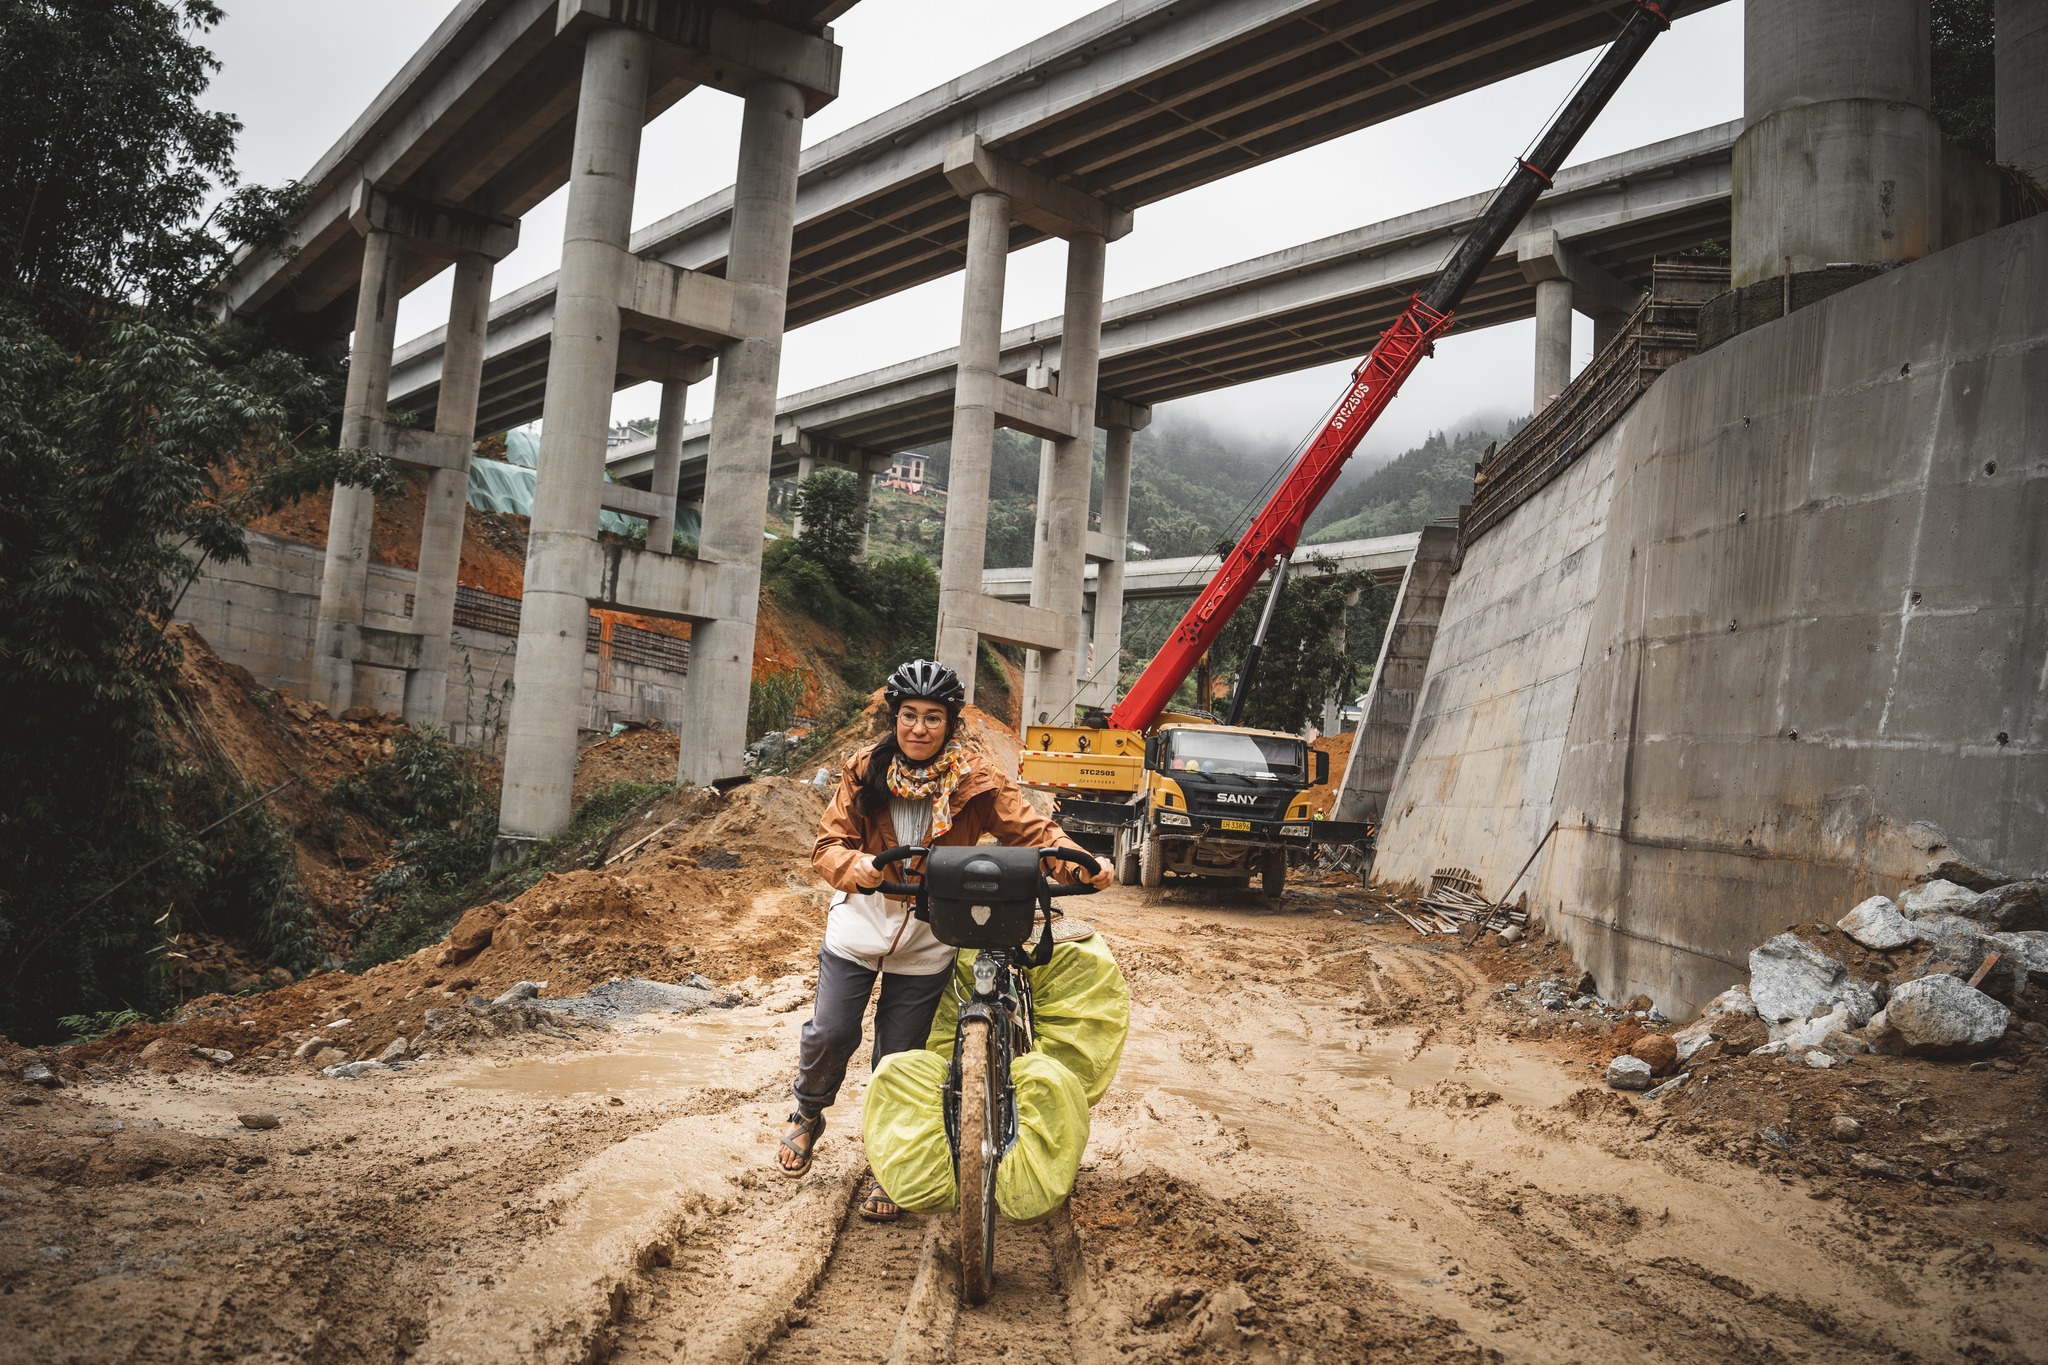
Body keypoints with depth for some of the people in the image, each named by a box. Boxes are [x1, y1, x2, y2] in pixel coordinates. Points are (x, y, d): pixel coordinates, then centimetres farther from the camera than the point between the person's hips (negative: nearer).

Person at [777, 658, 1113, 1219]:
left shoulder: (976, 782, -12)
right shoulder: (865, 770, -8)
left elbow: (1032, 830, -17)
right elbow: (829, 843, -10)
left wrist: (1078, 862, -37)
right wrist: (857, 867, -33)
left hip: (926, 941, -1)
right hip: (859, 923, 1)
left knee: (899, 1059, 6)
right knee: (830, 1034, -2)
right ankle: (807, 1116, 32)